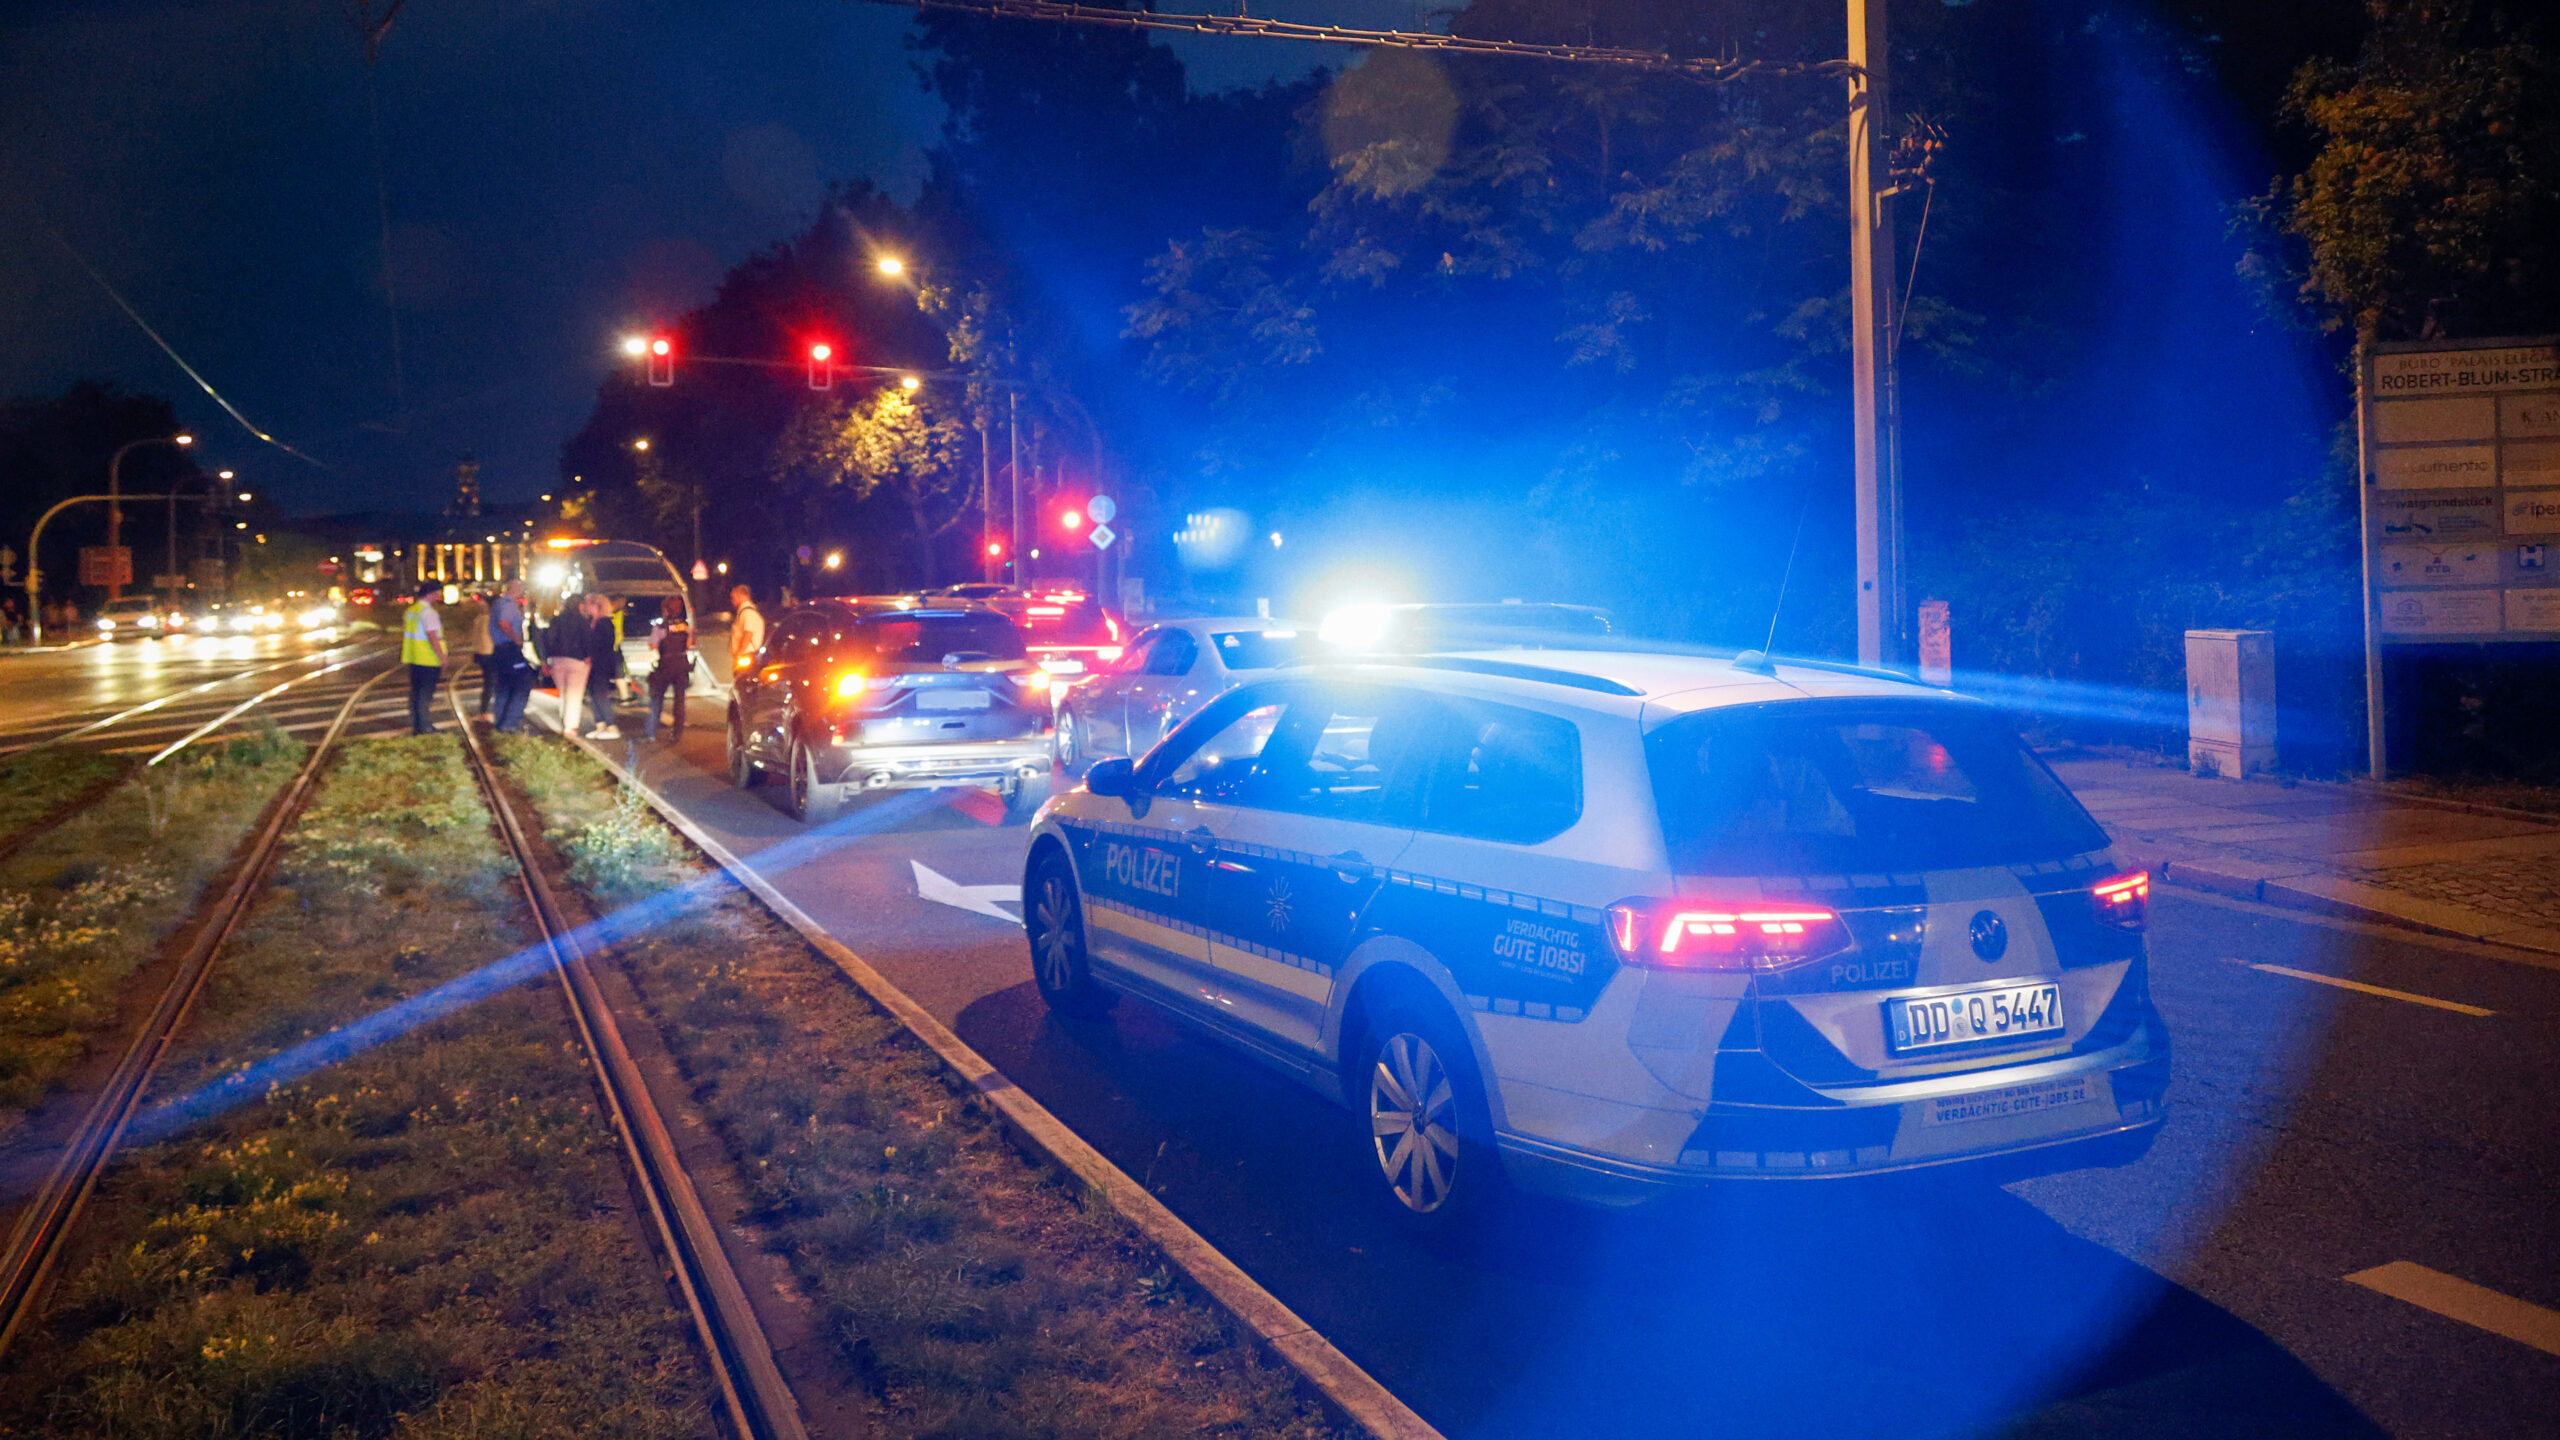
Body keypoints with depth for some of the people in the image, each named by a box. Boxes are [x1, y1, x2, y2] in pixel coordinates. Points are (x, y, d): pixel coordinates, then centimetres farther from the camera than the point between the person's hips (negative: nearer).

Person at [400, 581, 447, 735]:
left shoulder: (410, 610, 12)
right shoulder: (427, 612, -16)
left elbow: (405, 633, 18)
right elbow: (432, 636, -22)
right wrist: (442, 657, -19)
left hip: (413, 659, 9)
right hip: (429, 660, -9)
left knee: (415, 692, 13)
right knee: (426, 694, -4)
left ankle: (415, 725, 18)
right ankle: (426, 727, -1)